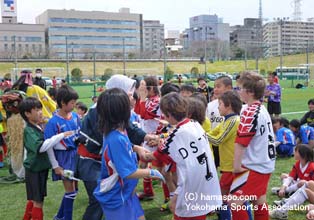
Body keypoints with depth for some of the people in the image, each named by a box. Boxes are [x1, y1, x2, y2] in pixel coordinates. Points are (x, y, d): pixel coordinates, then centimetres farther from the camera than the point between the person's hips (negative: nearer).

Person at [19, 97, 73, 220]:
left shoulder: (39, 127, 7)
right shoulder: (28, 130, -19)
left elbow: (47, 143, 20)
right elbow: (41, 146, -34)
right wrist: (61, 135, -35)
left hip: (41, 167, 8)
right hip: (34, 169, -8)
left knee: (33, 199, 21)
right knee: (38, 200, -1)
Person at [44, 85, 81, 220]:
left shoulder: (75, 116, 0)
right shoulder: (53, 122, -16)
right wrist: (55, 166, -13)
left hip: (75, 155, 6)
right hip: (63, 157, -6)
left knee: (73, 190, 14)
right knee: (70, 191, 2)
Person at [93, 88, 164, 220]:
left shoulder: (118, 133, -3)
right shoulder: (116, 139, -31)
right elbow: (128, 173, -28)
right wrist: (151, 172, -15)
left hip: (126, 192, 8)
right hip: (116, 197, -8)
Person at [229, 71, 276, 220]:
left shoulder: (250, 112, -19)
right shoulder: (262, 109, 9)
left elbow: (240, 143, -21)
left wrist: (236, 166, -14)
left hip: (254, 166, -10)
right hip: (265, 164, 10)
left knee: (234, 201, -7)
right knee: (259, 201, 19)